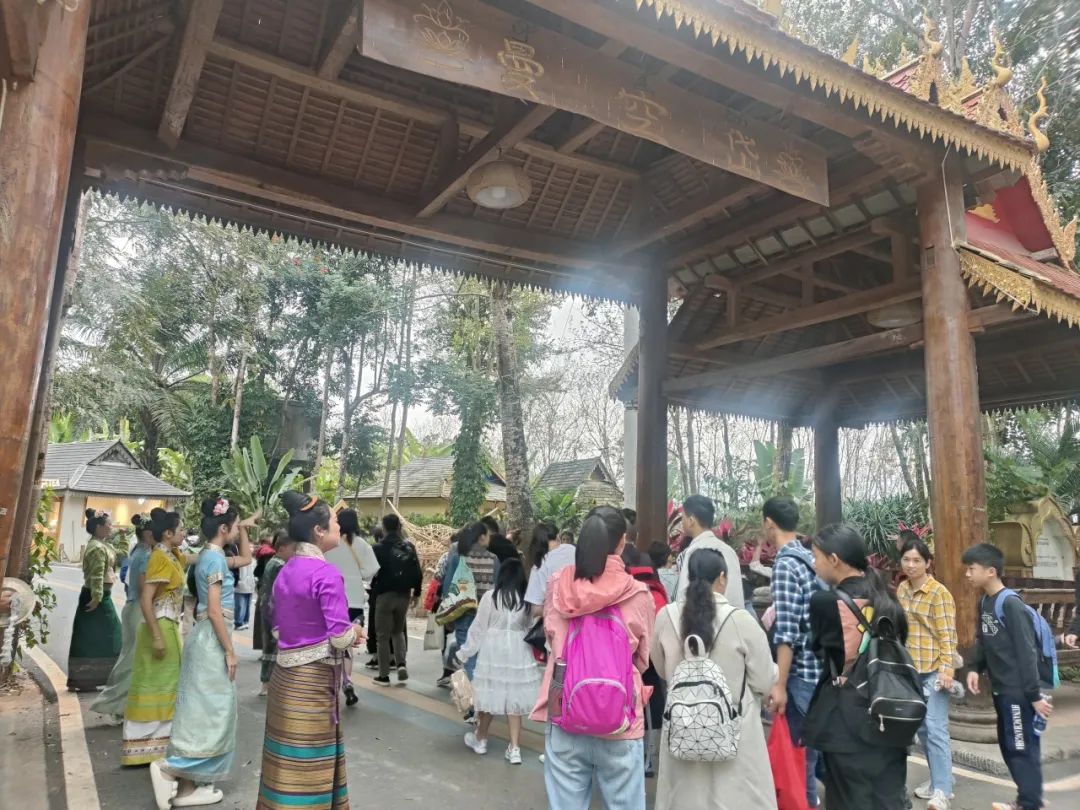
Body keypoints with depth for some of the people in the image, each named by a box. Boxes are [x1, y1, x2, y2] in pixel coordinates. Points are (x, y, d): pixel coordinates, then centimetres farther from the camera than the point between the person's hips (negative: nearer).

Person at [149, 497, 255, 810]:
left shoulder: (211, 554, 10)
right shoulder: (215, 558, -17)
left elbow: (245, 559, 28)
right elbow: (214, 610, -20)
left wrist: (244, 528, 18)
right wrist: (229, 651, -16)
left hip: (206, 637, 10)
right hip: (212, 640, -10)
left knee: (203, 712, 12)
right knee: (211, 712, -2)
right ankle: (167, 767, -1)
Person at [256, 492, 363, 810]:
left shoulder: (286, 571, 7)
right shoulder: (326, 573, -19)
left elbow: (279, 628, 13)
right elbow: (339, 637, -19)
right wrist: (354, 633, 1)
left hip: (286, 674, 8)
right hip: (312, 679, -8)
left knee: (287, 760, 18)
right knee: (306, 763, 5)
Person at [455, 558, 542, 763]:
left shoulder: (491, 595, -8)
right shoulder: (526, 599, -2)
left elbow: (478, 627, -4)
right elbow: (529, 627, 6)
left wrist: (464, 653, 6)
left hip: (493, 650, -2)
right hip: (518, 651, 2)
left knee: (492, 693, 12)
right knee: (513, 696, 8)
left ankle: (480, 739, 32)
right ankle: (514, 748, 7)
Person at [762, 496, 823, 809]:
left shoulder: (785, 563, -17)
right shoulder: (809, 558, 9)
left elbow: (787, 632, -21)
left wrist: (780, 684, -20)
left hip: (802, 672, -9)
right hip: (820, 668, 9)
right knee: (815, 745, 19)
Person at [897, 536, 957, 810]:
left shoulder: (939, 593, -11)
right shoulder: (901, 589, 8)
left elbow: (947, 634, -13)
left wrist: (946, 669, -20)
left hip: (933, 669, -7)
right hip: (910, 668, 7)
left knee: (935, 729, -7)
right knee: (922, 728, 14)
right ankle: (937, 780, 27)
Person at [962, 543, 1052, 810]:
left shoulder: (1010, 604, -19)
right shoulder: (984, 602, 7)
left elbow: (1027, 652, -19)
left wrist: (1034, 695, -17)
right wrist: (976, 668, 3)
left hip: (1017, 691, -9)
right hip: (999, 689, 9)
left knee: (1022, 747, 3)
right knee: (1008, 745, 18)